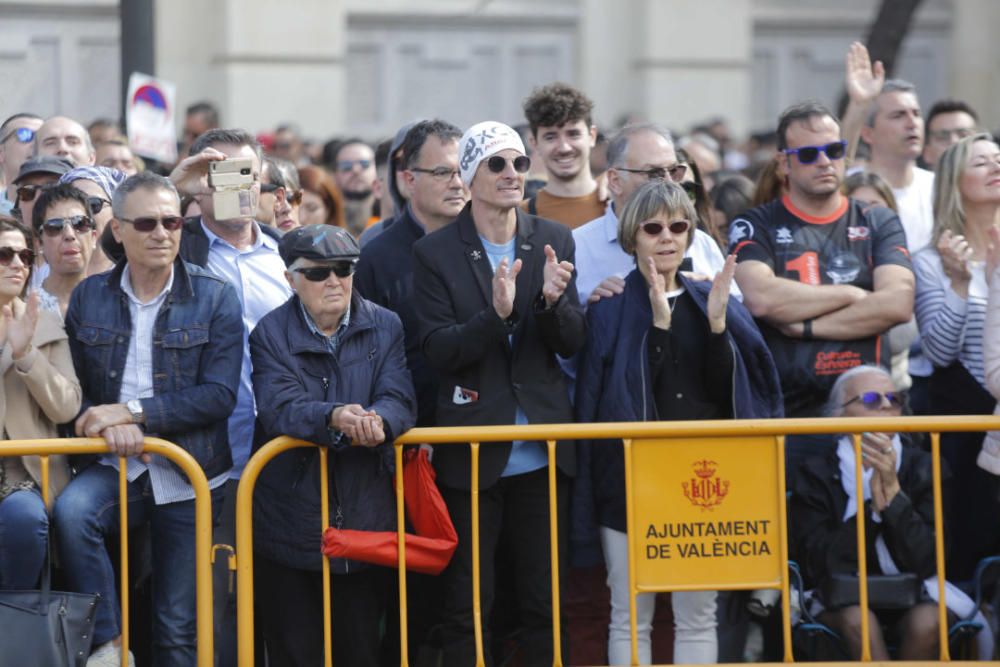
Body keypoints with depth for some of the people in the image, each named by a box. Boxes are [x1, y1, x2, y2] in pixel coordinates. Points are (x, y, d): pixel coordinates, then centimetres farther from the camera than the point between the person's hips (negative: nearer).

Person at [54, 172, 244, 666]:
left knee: (179, 626, 2)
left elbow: (219, 395, -11)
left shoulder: (215, 299, -3)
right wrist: (109, 425, -17)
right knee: (71, 510, -32)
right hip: (117, 465, 1)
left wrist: (132, 412, -18)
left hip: (189, 475, -1)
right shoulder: (89, 297, 5)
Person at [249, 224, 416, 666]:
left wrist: (377, 421, -32)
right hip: (290, 525, -1)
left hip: (367, 515, 2)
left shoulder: (384, 328, 6)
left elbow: (400, 399, -7)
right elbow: (279, 407, -16)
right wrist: (334, 416, -36)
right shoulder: (270, 335, 0)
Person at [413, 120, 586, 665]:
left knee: (544, 601, 9)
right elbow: (438, 352, -11)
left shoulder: (553, 241, 4)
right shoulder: (435, 253, -3)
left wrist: (552, 299, -19)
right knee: (467, 606, 2)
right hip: (472, 452, -3)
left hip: (543, 454, 3)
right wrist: (496, 314, -27)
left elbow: (572, 344, 2)